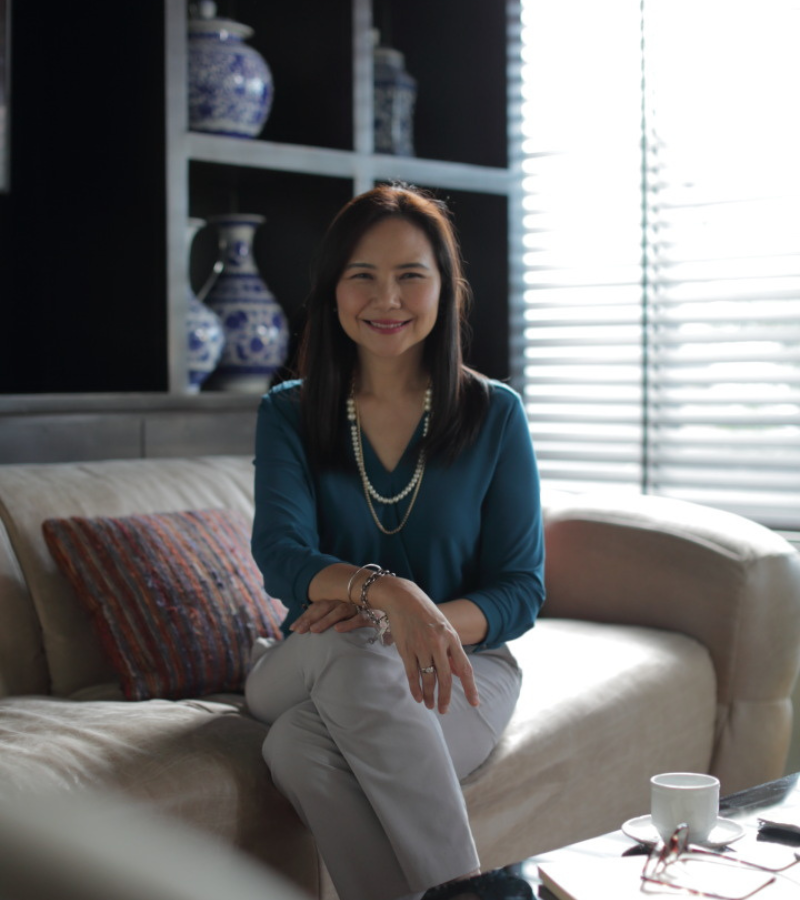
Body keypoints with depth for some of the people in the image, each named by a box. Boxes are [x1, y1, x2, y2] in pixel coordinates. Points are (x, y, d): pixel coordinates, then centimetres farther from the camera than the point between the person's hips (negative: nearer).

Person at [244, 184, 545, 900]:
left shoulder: (494, 415, 0)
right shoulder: (290, 414, 3)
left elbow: (521, 590, -1)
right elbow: (281, 555, -13)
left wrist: (428, 619, -23)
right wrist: (385, 592, -35)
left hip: (462, 667, -1)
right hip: (307, 670, 2)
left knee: (303, 744, -33)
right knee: (351, 649, -36)